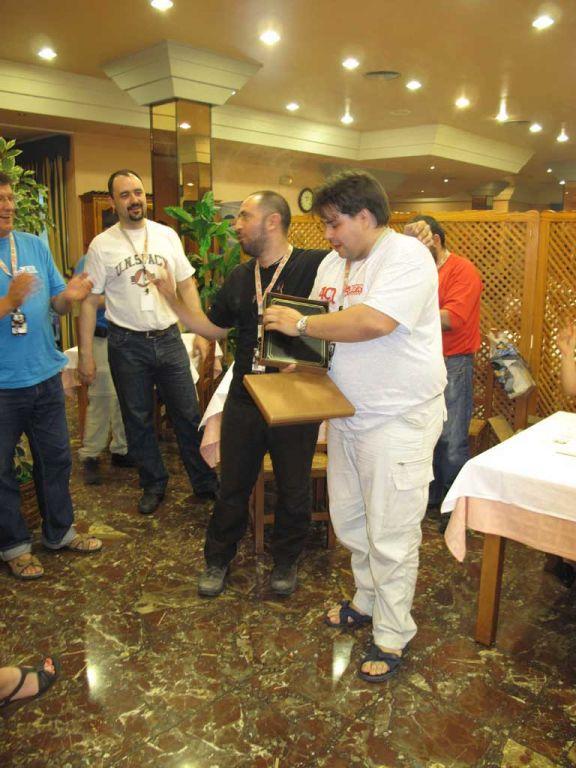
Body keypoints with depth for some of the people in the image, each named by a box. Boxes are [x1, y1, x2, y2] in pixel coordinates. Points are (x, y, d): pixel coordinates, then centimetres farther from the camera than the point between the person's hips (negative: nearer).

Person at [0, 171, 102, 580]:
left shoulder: (35, 245, 4)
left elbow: (57, 304, 7)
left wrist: (69, 296, -14)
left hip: (45, 376, 5)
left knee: (56, 458, 16)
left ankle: (60, 530, 35)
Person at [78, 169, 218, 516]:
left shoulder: (167, 235, 4)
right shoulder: (102, 245, -3)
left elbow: (187, 284, 8)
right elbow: (90, 301, -1)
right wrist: (86, 354, -5)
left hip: (169, 339, 1)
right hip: (127, 345, -1)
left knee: (188, 414, 5)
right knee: (138, 420, 10)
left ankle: (206, 483, 20)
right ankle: (154, 484, 28)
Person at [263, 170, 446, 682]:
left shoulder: (407, 256, -16)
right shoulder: (333, 263, 11)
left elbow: (374, 321, -31)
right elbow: (323, 329, 17)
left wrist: (302, 324, -19)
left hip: (398, 420, -8)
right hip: (348, 414, 9)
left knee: (390, 537, 2)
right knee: (349, 521, 19)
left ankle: (393, 637, 22)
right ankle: (369, 602, 41)